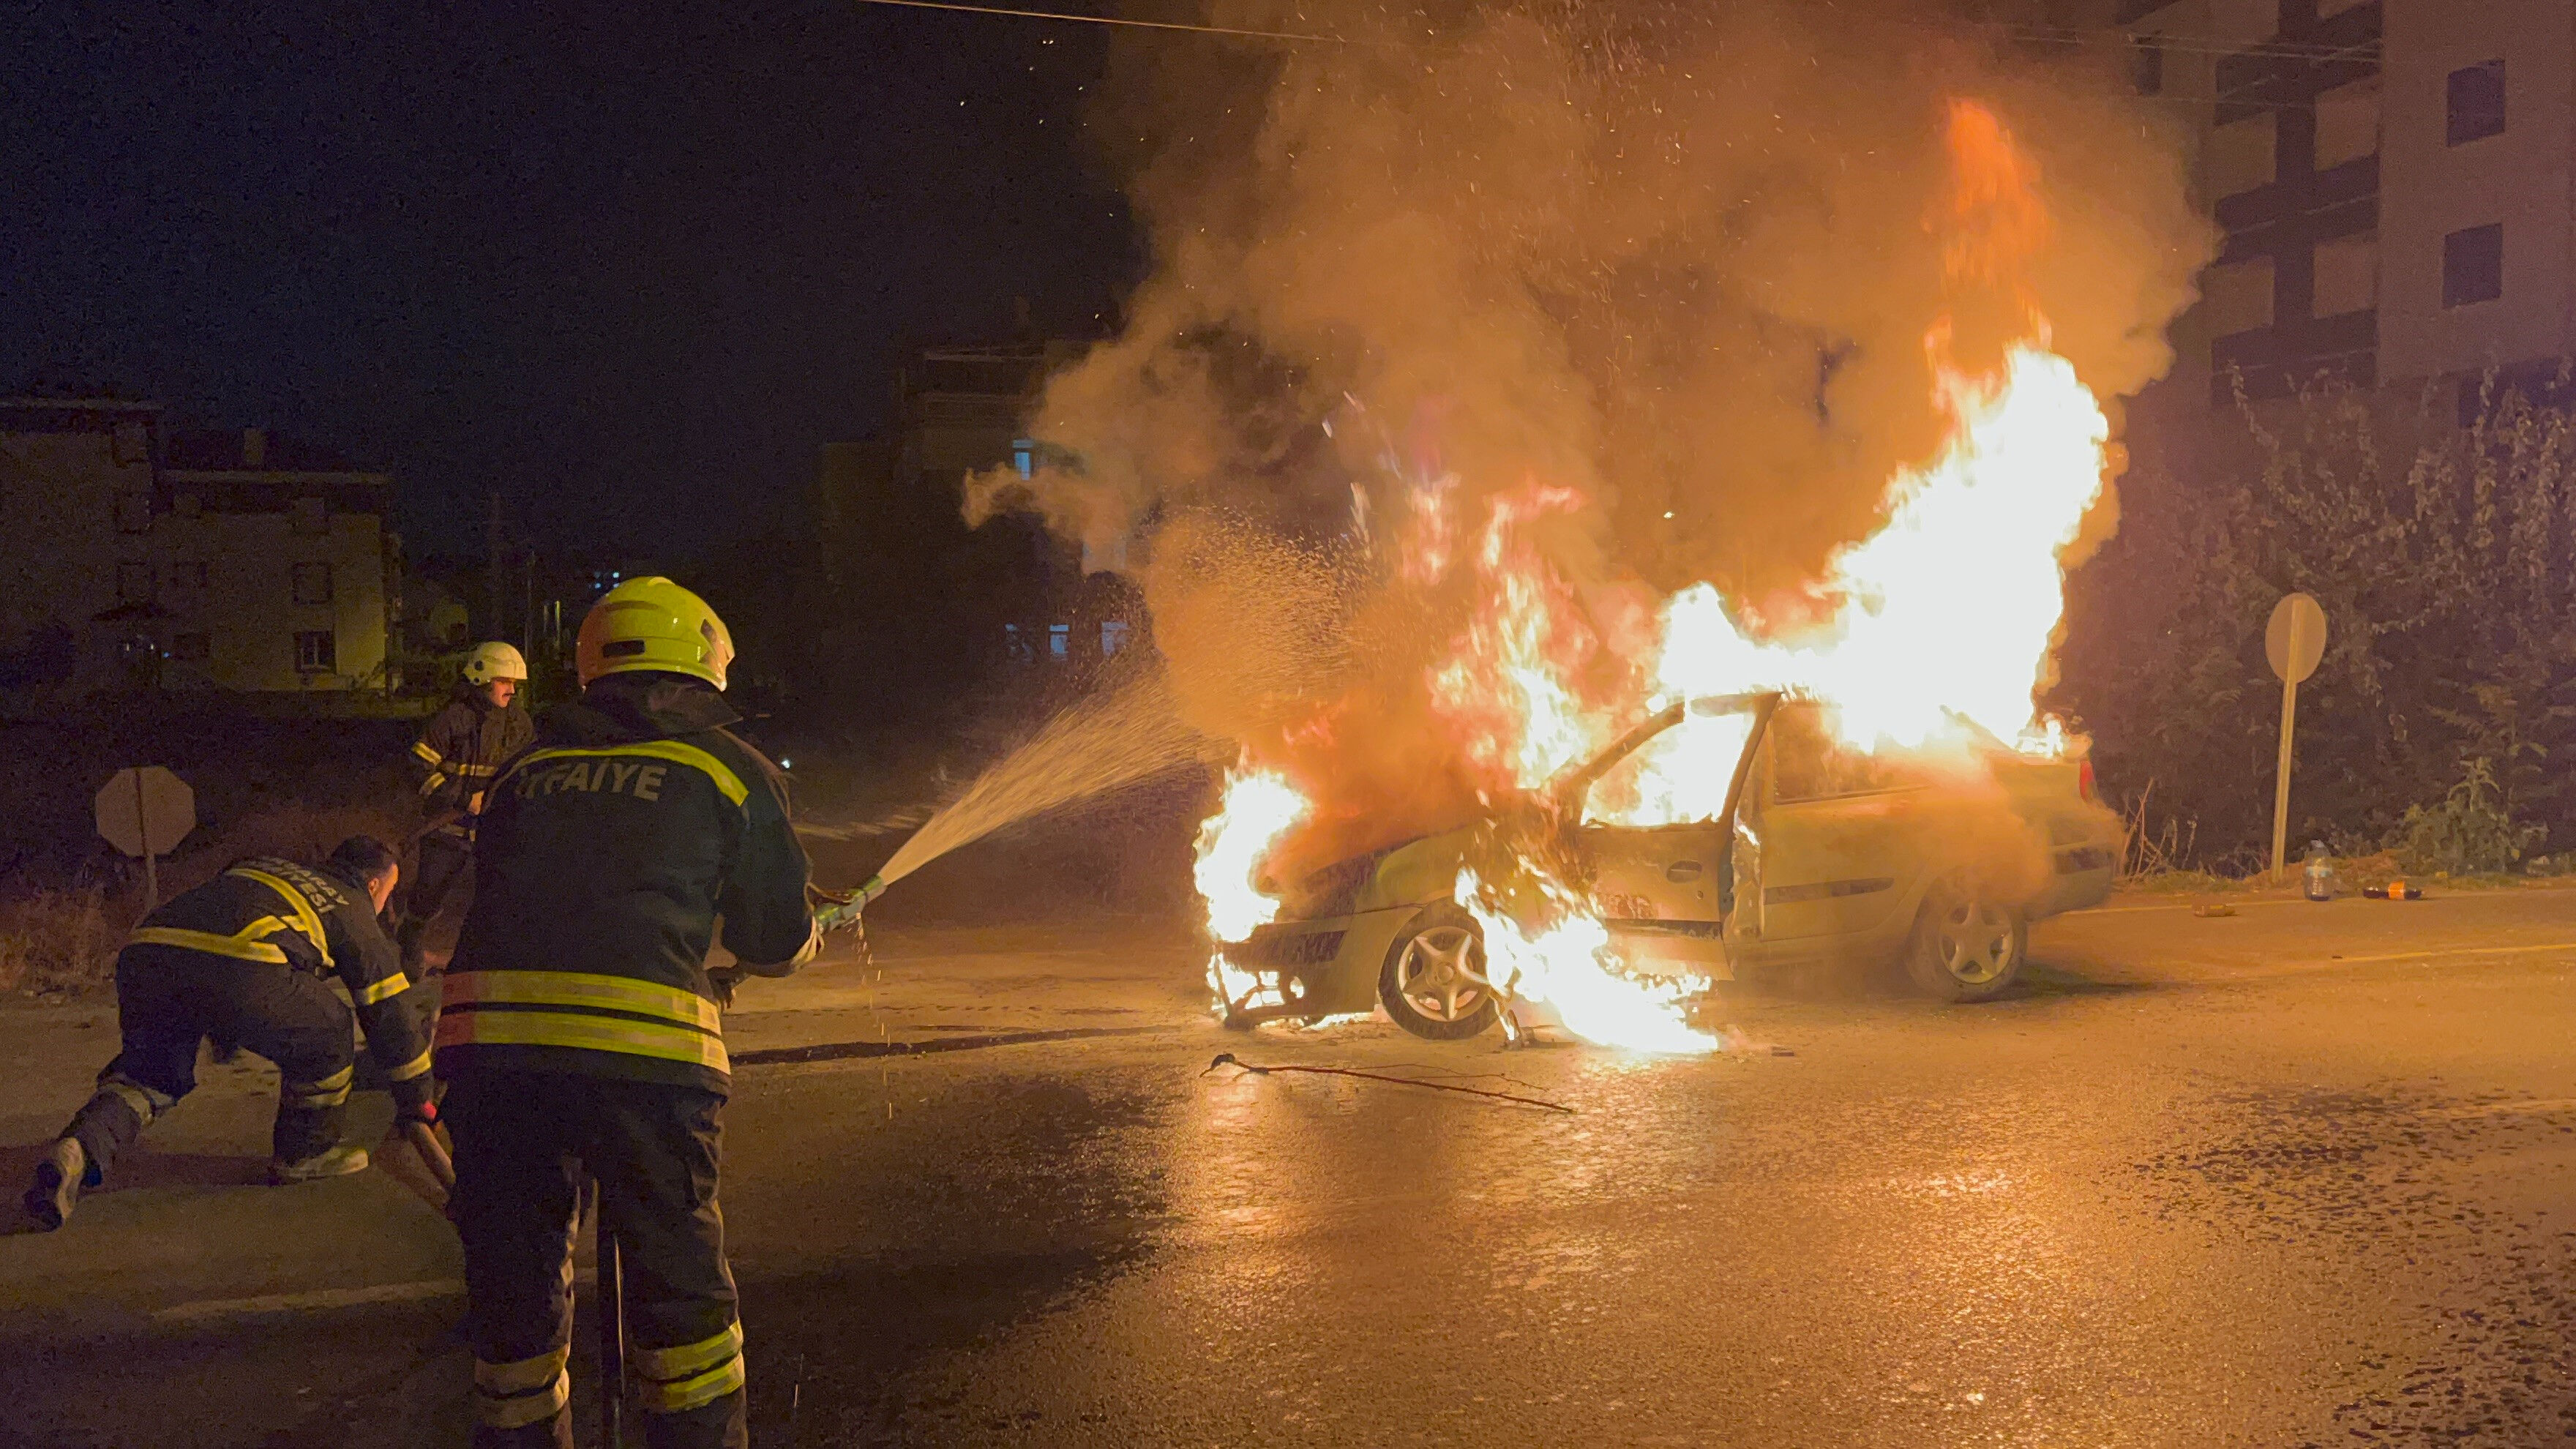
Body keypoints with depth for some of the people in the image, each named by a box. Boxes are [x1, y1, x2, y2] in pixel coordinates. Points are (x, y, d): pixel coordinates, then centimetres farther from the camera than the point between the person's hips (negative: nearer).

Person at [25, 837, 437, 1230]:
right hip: (238, 971, -5)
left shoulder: (258, 866, 40)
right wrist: (417, 1099, 39)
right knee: (326, 1033, 19)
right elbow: (388, 1011, 27)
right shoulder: (352, 911, 25)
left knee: (146, 1072, 25)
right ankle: (303, 1155, 25)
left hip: (144, 950, 5)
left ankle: (78, 1149, 0)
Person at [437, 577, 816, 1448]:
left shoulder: (528, 769, 21)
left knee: (512, 1269, 18)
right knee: (677, 1275, 12)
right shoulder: (729, 767, 12)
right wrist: (805, 936, 39)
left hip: (487, 1029, 3)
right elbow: (778, 940, 15)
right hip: (643, 1044, -3)